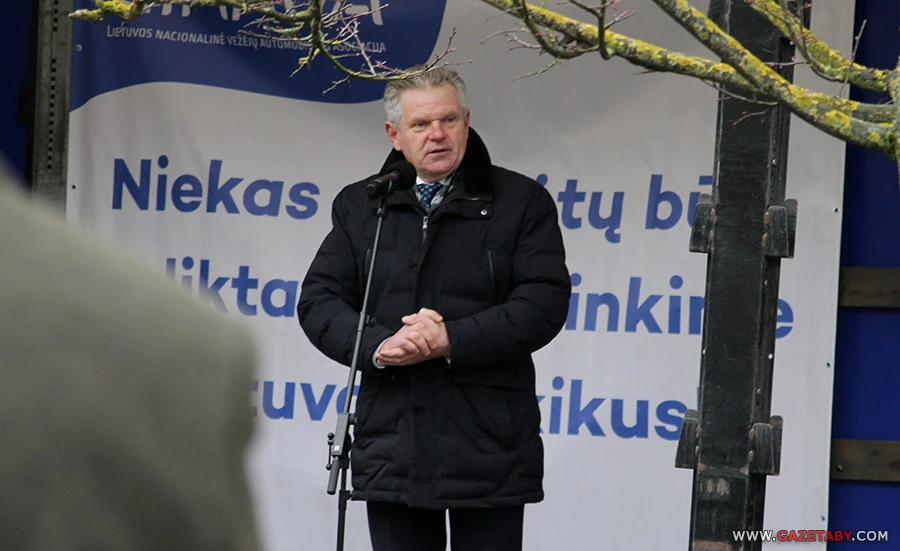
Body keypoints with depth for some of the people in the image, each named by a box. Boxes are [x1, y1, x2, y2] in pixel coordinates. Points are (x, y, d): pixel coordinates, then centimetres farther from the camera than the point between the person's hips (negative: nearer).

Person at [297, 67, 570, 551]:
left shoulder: (521, 201, 3)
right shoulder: (359, 206, 12)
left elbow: (544, 303, -7)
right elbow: (319, 300, 5)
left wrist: (451, 340, -18)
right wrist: (377, 346, -15)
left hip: (488, 450, -3)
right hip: (392, 451, 3)